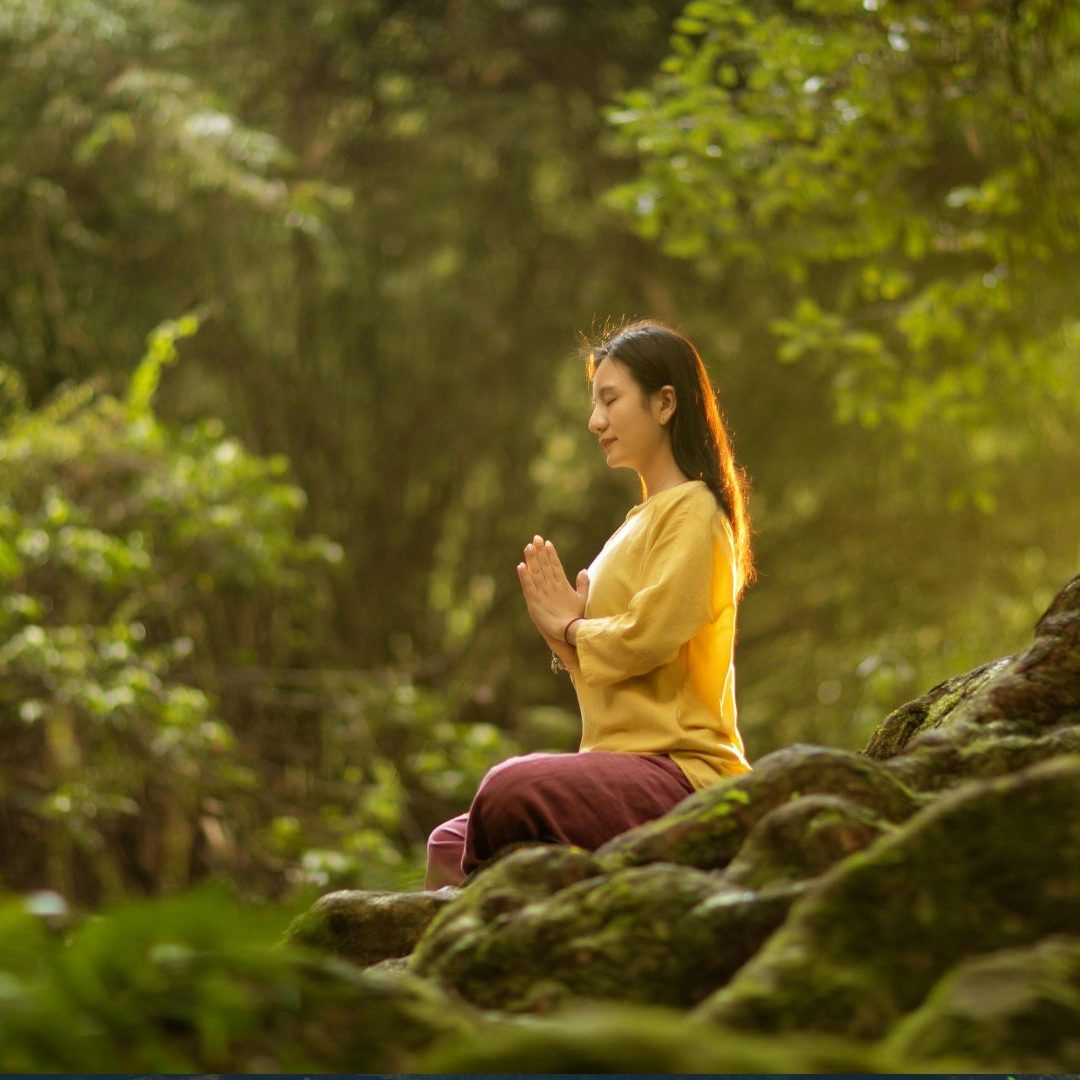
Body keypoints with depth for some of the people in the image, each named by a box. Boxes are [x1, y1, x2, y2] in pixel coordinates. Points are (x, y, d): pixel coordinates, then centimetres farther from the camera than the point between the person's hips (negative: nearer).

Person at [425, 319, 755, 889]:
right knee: (449, 844, 6)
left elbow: (650, 635, -19)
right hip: (629, 759, 10)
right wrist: (566, 636, 3)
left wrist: (572, 627, -1)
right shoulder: (642, 519, 23)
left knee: (512, 790, -32)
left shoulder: (692, 510, -6)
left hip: (677, 771, -10)